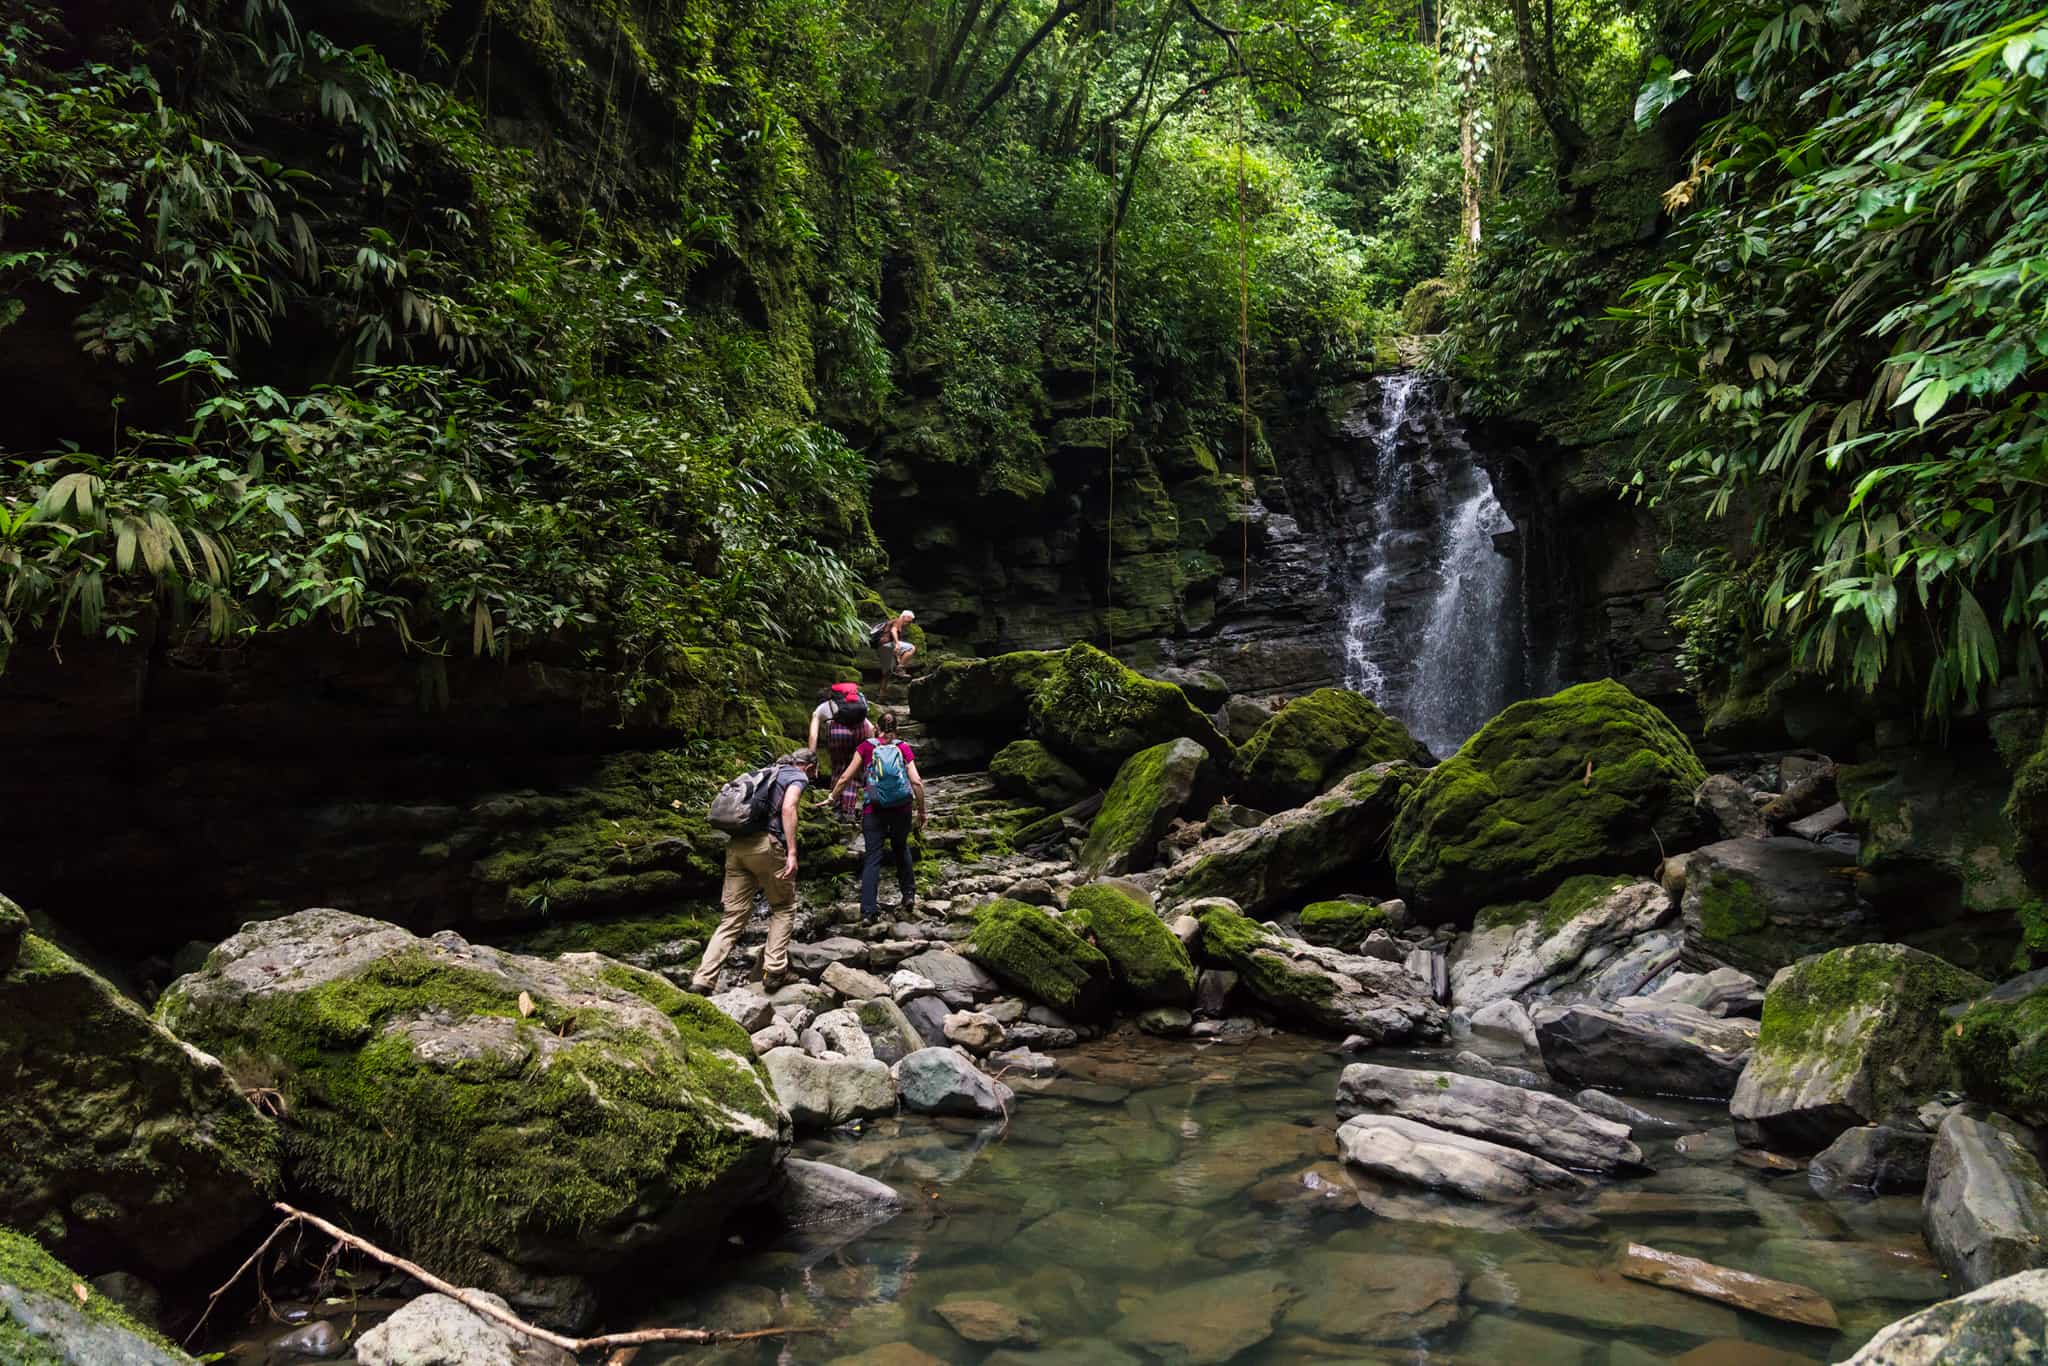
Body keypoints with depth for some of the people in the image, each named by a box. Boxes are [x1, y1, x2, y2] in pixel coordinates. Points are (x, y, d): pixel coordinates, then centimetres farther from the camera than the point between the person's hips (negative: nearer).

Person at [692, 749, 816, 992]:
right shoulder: (798, 777, 7)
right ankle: (774, 970, 4)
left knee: (734, 916, 5)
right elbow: (788, 808, -12)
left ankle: (702, 979, -5)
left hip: (736, 844, 6)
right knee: (783, 908, 14)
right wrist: (792, 853, -16)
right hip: (766, 844, -6)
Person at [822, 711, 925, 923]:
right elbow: (916, 782, -4)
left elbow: (846, 776, 0)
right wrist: (921, 810, 5)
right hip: (902, 809, 1)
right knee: (900, 848, 26)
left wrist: (832, 797, 14)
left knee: (872, 858, 0)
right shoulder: (904, 748, 4)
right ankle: (909, 894, 26)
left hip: (873, 810, -1)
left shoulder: (866, 747, 3)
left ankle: (868, 911, -8)